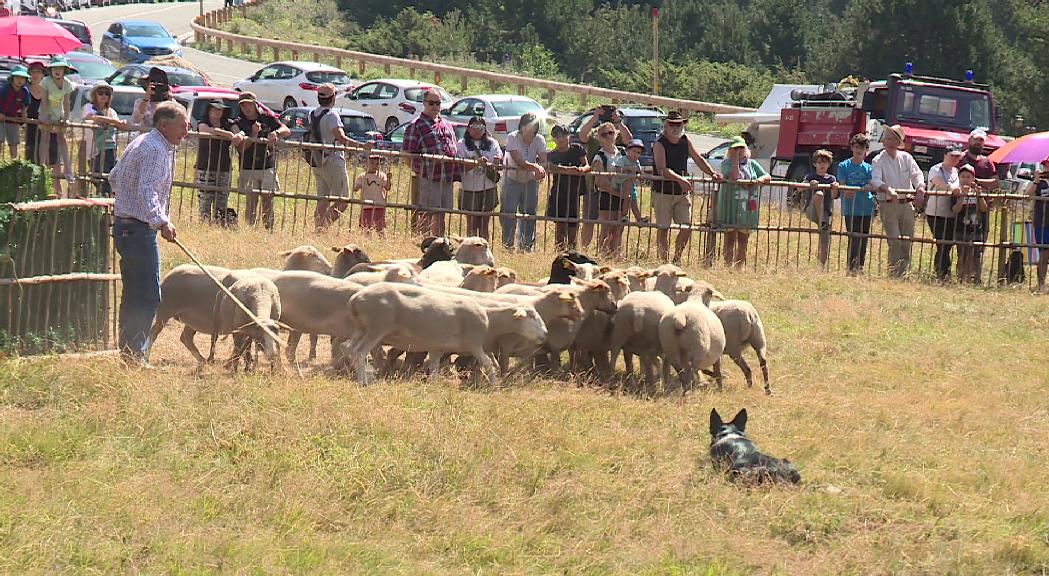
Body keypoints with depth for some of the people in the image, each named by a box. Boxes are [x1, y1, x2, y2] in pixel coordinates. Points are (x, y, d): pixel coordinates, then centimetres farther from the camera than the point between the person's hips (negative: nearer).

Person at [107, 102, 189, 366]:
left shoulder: (141, 143, 17)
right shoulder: (156, 150, -15)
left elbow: (114, 178, 27)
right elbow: (147, 190, -29)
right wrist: (161, 222, -37)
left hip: (124, 224, 11)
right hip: (139, 229, -11)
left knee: (133, 294, 15)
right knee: (148, 296, -10)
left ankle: (127, 352, 20)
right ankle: (135, 356, -11)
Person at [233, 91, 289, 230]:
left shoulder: (267, 119, 8)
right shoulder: (239, 123, 3)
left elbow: (287, 130, 1)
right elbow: (240, 147, -7)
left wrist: (276, 133, -20)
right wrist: (254, 135, -20)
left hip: (268, 167, 1)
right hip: (248, 169, -1)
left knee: (268, 200, 0)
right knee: (252, 201, -2)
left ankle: (269, 230, 2)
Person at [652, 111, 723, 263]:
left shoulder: (686, 142, 8)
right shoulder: (660, 144, -10)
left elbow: (699, 160, 17)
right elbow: (662, 170, -21)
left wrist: (712, 173, 2)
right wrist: (679, 179, -34)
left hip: (682, 192, 5)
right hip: (663, 192, -5)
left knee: (687, 228, 0)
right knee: (663, 228, -1)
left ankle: (676, 259, 15)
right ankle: (663, 260, 4)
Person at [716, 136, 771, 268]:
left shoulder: (752, 164, 12)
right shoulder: (727, 163, 0)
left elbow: (768, 177, 10)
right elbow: (734, 176, -18)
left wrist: (762, 179, -12)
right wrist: (736, 159, -12)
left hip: (747, 208, 4)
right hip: (730, 207, -4)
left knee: (743, 242, 6)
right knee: (730, 241, -4)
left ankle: (739, 269, 12)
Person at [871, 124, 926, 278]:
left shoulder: (906, 158, 11)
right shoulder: (878, 161, 0)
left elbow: (917, 174, 0)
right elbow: (876, 180, -16)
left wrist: (920, 188, -22)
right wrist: (888, 189, -35)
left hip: (906, 204, 4)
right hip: (888, 205, -4)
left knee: (907, 242, 5)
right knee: (895, 241, -14)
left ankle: (903, 273, 13)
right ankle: (893, 274, -9)